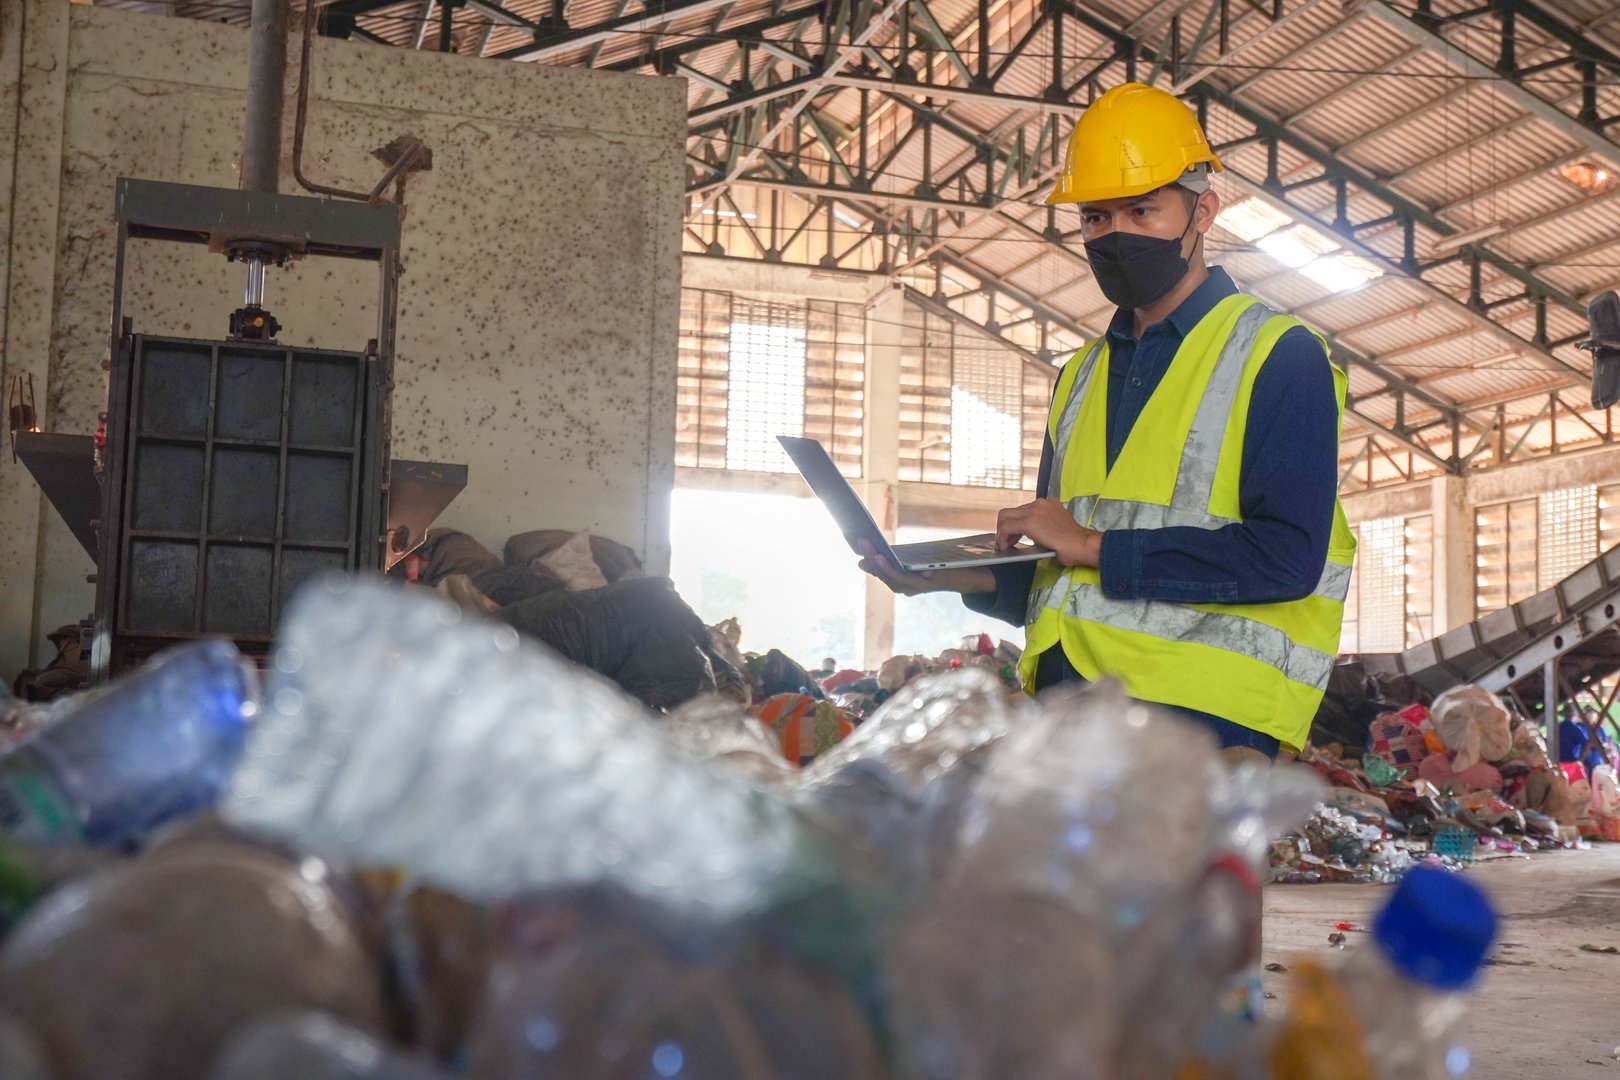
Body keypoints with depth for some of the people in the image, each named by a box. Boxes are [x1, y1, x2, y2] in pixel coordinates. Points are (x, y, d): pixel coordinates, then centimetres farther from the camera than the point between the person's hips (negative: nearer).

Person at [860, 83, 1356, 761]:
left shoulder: (1278, 356, 0)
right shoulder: (1082, 376, 22)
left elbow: (1287, 555, -13)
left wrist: (1097, 546, -12)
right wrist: (956, 574, 6)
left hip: (1196, 709, -6)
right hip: (1064, 701, 6)